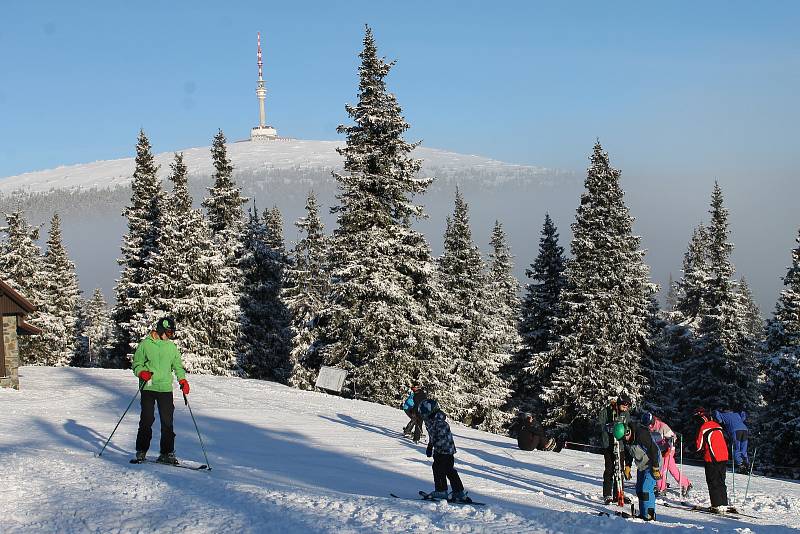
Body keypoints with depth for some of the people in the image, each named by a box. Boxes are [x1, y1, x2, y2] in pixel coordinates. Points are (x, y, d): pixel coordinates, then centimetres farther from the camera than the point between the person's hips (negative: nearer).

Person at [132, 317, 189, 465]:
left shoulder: (171, 347, 13)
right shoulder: (146, 344, 2)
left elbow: (178, 365, 21)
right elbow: (137, 363, 4)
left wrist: (182, 379, 6)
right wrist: (142, 372, -16)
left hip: (166, 388, 3)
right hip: (148, 387, -3)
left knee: (167, 421, -1)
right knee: (147, 419, -5)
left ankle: (167, 453, 4)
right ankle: (141, 451, 8)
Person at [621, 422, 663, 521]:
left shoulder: (642, 435, -30)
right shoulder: (626, 440, -5)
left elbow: (654, 451, -26)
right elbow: (628, 453, 14)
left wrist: (656, 469, -22)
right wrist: (627, 467, 11)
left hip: (652, 465, -8)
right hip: (641, 466, 8)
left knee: (646, 490, -15)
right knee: (639, 490, 8)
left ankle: (649, 515, -8)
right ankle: (643, 514, 18)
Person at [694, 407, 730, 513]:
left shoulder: (703, 428, -11)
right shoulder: (717, 425, 11)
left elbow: (699, 446, -9)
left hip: (712, 458, -7)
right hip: (724, 457, 7)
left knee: (713, 482, -1)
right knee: (721, 482, 14)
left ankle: (717, 505, -5)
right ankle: (724, 504, 16)